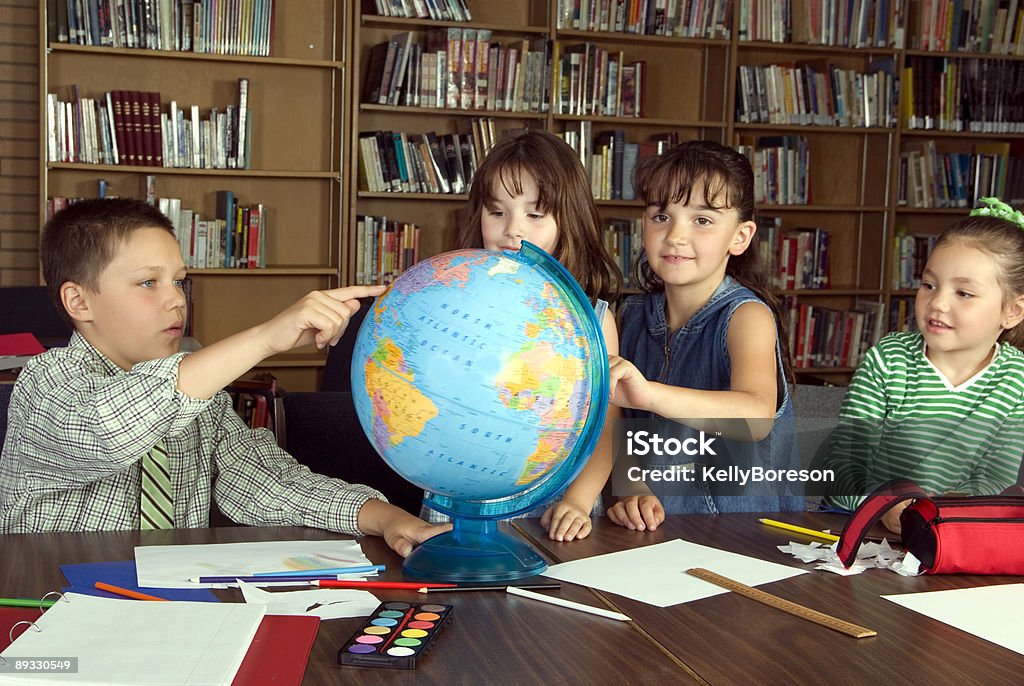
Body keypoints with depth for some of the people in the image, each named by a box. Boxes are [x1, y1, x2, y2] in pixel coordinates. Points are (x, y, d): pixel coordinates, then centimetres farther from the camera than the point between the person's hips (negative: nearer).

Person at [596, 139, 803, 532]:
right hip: (657, 526, 4)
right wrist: (631, 491, -8)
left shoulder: (747, 316, -8)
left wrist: (649, 394, -41)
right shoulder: (632, 317, 8)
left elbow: (756, 418, -27)